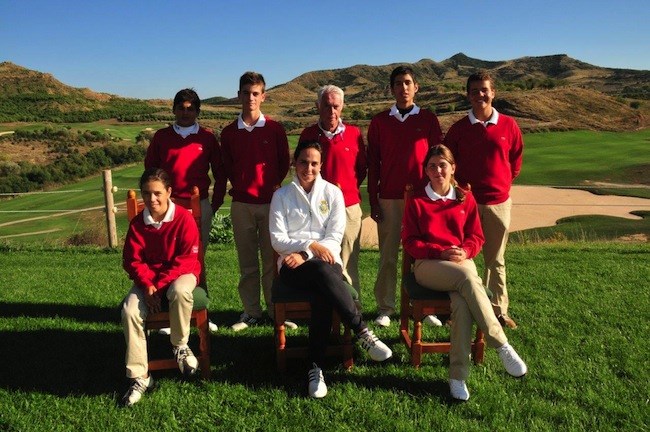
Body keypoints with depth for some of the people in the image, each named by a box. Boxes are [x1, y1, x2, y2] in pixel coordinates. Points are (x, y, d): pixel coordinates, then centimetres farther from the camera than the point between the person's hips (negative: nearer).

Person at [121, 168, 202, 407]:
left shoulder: (184, 218, -12)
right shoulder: (137, 223, 0)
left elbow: (187, 259, -15)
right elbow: (132, 260, -1)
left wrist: (159, 284, -22)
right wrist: (147, 285, -19)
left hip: (180, 274, -3)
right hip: (148, 279, 4)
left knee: (179, 291, -40)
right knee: (130, 310, -24)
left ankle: (180, 346, -12)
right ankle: (139, 377, -12)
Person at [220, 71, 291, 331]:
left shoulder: (275, 129, 2)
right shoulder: (229, 132, 6)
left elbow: (284, 162, 9)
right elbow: (227, 166, 15)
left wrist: (275, 185, 0)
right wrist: (239, 185, 5)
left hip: (271, 202, -1)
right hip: (241, 204, 2)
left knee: (271, 260, 3)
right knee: (247, 261, 7)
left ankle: (275, 309, 14)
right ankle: (251, 312, 17)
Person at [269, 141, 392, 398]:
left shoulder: (332, 193, 10)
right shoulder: (281, 195, 9)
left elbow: (335, 237, 2)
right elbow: (277, 240, 1)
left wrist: (304, 255, -12)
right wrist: (310, 245, -14)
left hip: (327, 261, 1)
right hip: (292, 265, -1)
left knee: (322, 294, -35)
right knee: (322, 271, -37)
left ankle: (316, 367, -28)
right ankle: (362, 332, -30)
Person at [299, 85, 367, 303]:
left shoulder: (354, 133, 4)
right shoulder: (308, 135, 5)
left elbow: (362, 169, 14)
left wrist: (346, 188, 7)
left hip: (349, 206, 0)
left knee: (348, 264, 2)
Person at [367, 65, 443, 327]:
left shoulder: (428, 119, 6)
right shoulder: (379, 122, 7)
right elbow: (373, 163, 7)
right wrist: (373, 201, 3)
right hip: (389, 198, 0)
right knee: (387, 255, 3)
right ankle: (385, 308, 11)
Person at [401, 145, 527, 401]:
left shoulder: (465, 199, 16)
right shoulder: (416, 202, 10)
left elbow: (476, 237, 14)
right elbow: (410, 242, 4)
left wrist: (464, 252, -10)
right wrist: (441, 252, -13)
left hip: (462, 263, 2)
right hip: (428, 265, -2)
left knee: (461, 304, -33)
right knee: (467, 278, -36)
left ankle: (458, 377, -28)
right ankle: (502, 347, -28)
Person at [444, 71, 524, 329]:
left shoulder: (508, 126, 1)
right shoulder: (458, 128, -1)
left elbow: (515, 161, 12)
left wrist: (501, 184, 10)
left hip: (498, 202, 1)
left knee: (496, 260, 12)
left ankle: (499, 310, 23)